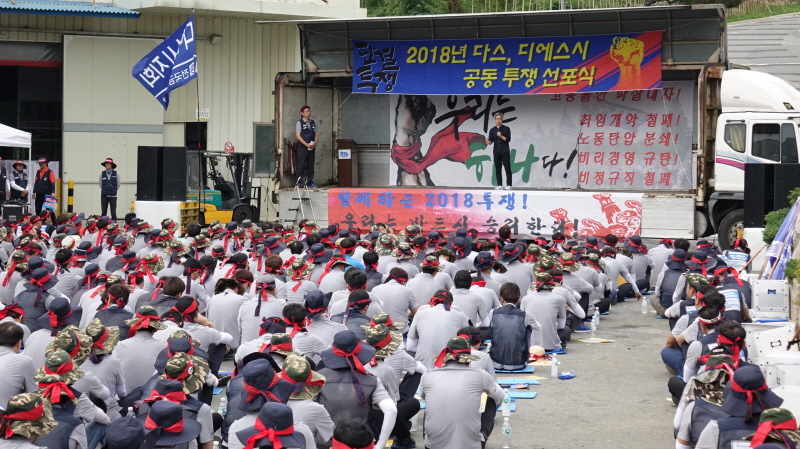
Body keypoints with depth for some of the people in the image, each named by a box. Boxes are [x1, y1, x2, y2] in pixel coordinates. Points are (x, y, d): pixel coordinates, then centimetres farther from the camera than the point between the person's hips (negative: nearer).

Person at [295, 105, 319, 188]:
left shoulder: (313, 123, 14)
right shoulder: (299, 123, -2)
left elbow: (316, 134, 14)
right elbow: (298, 135, -9)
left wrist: (315, 143, -6)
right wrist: (306, 144, -16)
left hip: (311, 147, 5)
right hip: (302, 147, -5)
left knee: (311, 165, 5)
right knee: (301, 165, -7)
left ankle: (310, 182, 9)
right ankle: (299, 182, -5)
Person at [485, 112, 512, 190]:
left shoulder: (506, 129, 2)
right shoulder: (492, 130, 9)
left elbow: (508, 139, -5)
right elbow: (491, 140, 2)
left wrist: (501, 136, -19)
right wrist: (488, 142, -20)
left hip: (505, 151, -3)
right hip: (496, 152, 3)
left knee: (507, 168, -5)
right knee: (498, 169, 2)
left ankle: (509, 185, -3)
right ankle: (499, 185, 5)